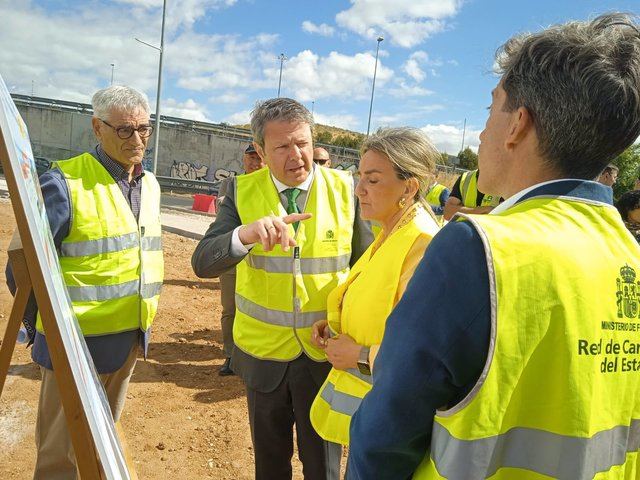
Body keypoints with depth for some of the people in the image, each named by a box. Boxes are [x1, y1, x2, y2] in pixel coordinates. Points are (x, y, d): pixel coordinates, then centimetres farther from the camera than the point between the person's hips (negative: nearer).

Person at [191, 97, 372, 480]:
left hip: (327, 353, -1)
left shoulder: (346, 189, -9)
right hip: (263, 353, 1)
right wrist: (246, 234, -37)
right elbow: (203, 263, -16)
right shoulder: (243, 192, -7)